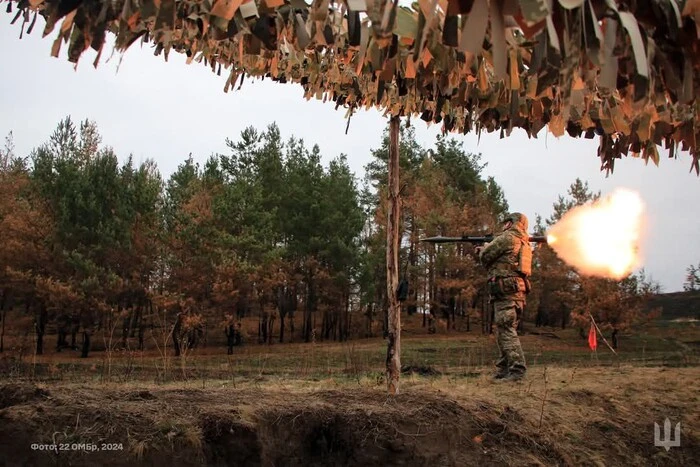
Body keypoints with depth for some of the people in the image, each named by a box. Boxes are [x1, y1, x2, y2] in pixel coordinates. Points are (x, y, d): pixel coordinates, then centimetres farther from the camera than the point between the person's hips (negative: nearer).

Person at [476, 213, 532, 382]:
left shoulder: (507, 238, -6)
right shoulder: (524, 243, 22)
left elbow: (485, 257, -2)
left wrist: (484, 249, 20)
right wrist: (485, 251, 25)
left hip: (506, 289, -9)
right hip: (518, 291, 9)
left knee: (507, 330, -11)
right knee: (504, 331, 13)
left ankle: (517, 370, -15)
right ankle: (503, 370, 15)